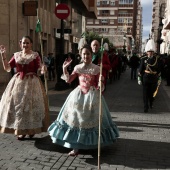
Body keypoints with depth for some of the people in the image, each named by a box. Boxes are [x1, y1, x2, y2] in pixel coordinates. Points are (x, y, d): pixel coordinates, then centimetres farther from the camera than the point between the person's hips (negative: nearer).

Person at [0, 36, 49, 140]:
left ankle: (31, 129, 16)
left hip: (31, 83, -4)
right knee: (16, 104, 5)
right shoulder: (16, 55, 9)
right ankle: (21, 130, 17)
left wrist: (42, 70, -29)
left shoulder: (35, 55, -3)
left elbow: (39, 71, -6)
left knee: (30, 105, 0)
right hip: (17, 83, 4)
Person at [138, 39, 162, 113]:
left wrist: (159, 79, 6)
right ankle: (146, 107, 7)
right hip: (145, 79, -1)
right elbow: (140, 70, -2)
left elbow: (159, 70, 6)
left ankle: (151, 103, 37)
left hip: (154, 80, 2)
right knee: (145, 93, 0)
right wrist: (139, 79, -3)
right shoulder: (143, 59, -4)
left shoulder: (157, 59, 0)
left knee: (152, 93, 13)